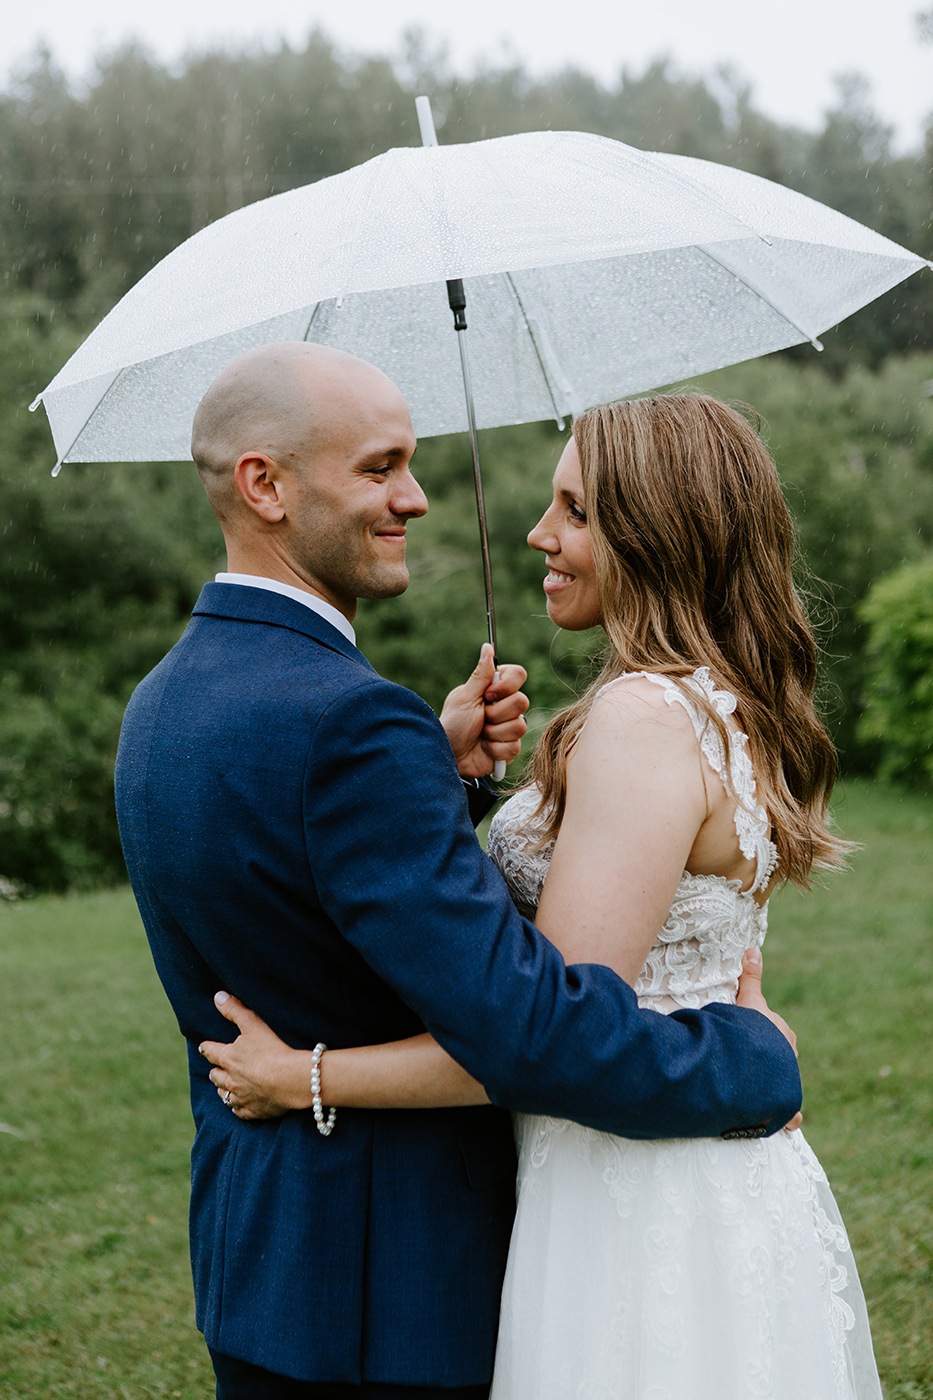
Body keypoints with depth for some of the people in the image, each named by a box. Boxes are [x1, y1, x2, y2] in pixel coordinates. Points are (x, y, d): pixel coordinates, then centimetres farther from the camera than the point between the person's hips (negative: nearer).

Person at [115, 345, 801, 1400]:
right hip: (386, 1301, -9)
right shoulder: (345, 722, -26)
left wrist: (436, 766, 3)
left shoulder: (164, 700, 5)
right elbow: (524, 1026, -29)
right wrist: (760, 1058, -15)